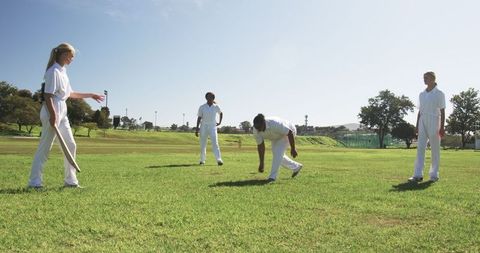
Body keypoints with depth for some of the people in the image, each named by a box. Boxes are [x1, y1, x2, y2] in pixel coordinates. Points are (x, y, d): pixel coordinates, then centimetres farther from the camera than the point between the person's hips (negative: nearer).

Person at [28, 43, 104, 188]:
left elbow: (70, 94, 23)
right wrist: (53, 115, -23)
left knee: (71, 145, 10)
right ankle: (34, 181, 3)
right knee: (45, 147, -5)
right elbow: (47, 95, -17)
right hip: (52, 112, -10)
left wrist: (90, 95, 26)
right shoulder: (54, 71, -11)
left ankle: (70, 180, 17)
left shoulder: (63, 71, 17)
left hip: (62, 112, 10)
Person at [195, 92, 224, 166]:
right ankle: (202, 160, 19)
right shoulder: (202, 107, 0)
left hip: (212, 127, -1)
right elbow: (199, 118, 0)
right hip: (203, 127, 1)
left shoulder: (216, 106, 3)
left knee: (215, 143, -14)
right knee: (202, 144, 6)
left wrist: (220, 122, 13)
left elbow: (221, 113, 23)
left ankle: (219, 160, -23)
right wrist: (197, 129, -6)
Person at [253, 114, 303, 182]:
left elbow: (290, 133, -31)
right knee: (277, 154, 10)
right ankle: (296, 167, 29)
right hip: (276, 136, 7)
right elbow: (260, 146, -15)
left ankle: (272, 176, -11)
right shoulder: (256, 130, -25)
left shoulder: (275, 124, -43)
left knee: (278, 153, -20)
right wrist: (261, 163, -13)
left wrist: (293, 149, -22)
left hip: (288, 132, -7)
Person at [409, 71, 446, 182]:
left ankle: (434, 174, 9)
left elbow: (442, 111, -4)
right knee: (420, 148, -4)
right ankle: (418, 175, -6)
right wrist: (417, 126, 11)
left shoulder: (439, 93, -1)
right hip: (423, 122, 5)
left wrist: (442, 127, -10)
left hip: (434, 121, -5)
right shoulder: (422, 94, 14)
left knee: (435, 148, 1)